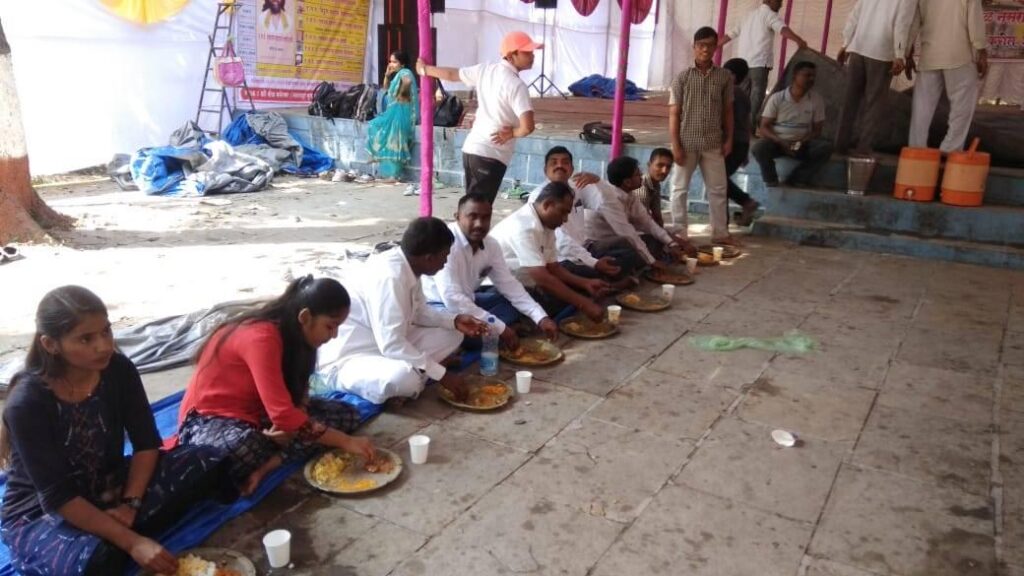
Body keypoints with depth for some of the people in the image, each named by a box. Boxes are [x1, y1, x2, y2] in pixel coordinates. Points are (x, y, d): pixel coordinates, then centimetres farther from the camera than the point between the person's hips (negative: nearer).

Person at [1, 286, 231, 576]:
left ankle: (121, 530, -18)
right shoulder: (27, 403, -25)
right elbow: (57, 497, -25)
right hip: (39, 513, -5)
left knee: (207, 461, -14)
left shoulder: (119, 370, -12)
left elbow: (147, 444, -5)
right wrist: (132, 542, -30)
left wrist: (130, 505, -20)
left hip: (109, 488, 6)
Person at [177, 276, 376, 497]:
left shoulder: (291, 332, -3)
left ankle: (266, 465, -20)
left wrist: (291, 424, -18)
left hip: (259, 411, 9)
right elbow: (283, 414, -34)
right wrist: (345, 441, -28)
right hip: (210, 417, -8)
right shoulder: (261, 338, -29)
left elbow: (297, 392, 5)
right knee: (244, 448, -45)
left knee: (345, 415, -8)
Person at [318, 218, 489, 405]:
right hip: (347, 360, -10)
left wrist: (455, 321, -2)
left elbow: (418, 312, 14)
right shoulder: (389, 277, -29)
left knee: (452, 334, 5)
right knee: (404, 377, -39)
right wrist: (441, 374, -26)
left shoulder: (407, 266, -3)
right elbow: (391, 345, -32)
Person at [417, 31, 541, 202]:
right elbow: (527, 127, -27)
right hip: (491, 156, -8)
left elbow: (452, 74, 20)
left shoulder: (486, 69, 6)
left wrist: (424, 69, 38)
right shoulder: (516, 85, -16)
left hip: (471, 148, 8)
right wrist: (512, 133, -5)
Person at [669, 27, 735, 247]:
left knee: (718, 189, 10)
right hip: (687, 142, -2)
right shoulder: (683, 77, -5)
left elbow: (728, 111, 9)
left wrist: (729, 139, 4)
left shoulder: (724, 77, 3)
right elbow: (674, 114, -5)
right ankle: (681, 236, 14)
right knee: (680, 189, 4)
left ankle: (720, 233, 24)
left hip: (713, 143, 3)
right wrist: (675, 145, -10)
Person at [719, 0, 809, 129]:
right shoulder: (769, 14, -2)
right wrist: (799, 40, -33)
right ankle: (751, 126, -13)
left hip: (742, 62, 7)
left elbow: (732, 33, 27)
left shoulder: (750, 15, 22)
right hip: (759, 63, -7)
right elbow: (782, 28, -21)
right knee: (757, 95, -7)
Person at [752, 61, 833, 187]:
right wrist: (780, 142, -23)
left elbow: (817, 130, 3)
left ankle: (796, 179, -12)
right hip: (777, 142, -2)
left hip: (802, 144, 2)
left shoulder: (817, 100, -2)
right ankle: (771, 182, -9)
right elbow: (764, 127, -7)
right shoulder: (777, 98, -8)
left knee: (826, 148, -25)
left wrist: (802, 142, -17)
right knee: (759, 148, -34)